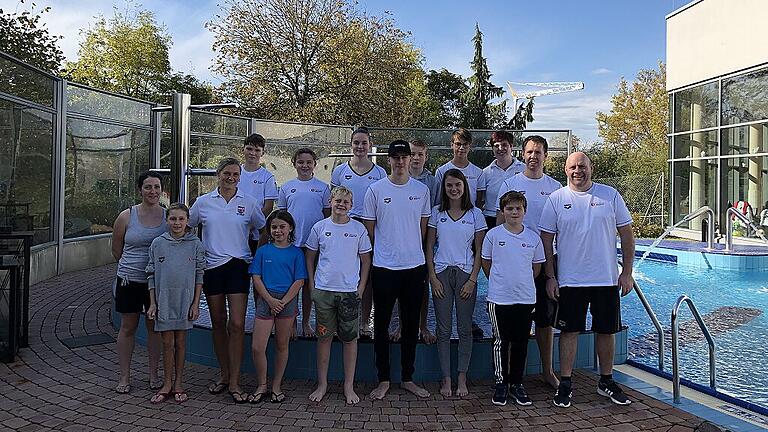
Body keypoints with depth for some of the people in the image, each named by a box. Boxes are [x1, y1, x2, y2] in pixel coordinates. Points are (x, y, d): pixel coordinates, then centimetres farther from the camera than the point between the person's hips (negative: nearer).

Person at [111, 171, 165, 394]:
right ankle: (124, 377, 19)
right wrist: (132, 266, 12)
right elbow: (116, 250, 7)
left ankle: (153, 374, 23)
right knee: (128, 327, 8)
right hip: (130, 280, -1)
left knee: (155, 326, 10)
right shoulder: (126, 216, -3)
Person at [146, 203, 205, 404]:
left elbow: (199, 276, 1)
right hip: (164, 302, 1)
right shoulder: (158, 244, 1)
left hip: (185, 301, -1)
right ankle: (167, 384, 19)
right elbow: (151, 275, 5)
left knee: (180, 342, 9)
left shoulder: (195, 244, -2)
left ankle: (178, 383, 20)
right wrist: (152, 303, 1)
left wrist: (196, 303, -3)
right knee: (167, 343, 7)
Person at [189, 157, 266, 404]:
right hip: (212, 267, 2)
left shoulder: (249, 203, 3)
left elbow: (262, 231, 12)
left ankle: (234, 382, 0)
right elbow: (187, 229, 16)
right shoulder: (203, 202, 5)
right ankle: (224, 376, 23)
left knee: (237, 325, -8)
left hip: (238, 266, -2)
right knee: (218, 324, 10)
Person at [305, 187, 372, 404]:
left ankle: (349, 386, 18)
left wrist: (361, 287, 0)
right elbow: (310, 256, 10)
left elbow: (366, 259, 6)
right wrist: (312, 285, 5)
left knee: (350, 339, 5)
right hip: (323, 290, 1)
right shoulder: (320, 227, 2)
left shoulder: (358, 229, 0)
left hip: (350, 292, 0)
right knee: (324, 337, 8)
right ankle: (322, 384, 21)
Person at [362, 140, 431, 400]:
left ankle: (407, 378, 24)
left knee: (411, 325, 11)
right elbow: (369, 229, 3)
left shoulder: (422, 190, 5)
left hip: (415, 266, 2)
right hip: (384, 267, -2)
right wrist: (384, 251, 6)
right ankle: (383, 380, 17)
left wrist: (410, 249, 8)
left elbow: (423, 227, 11)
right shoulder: (376, 190, -2)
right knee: (381, 324, 5)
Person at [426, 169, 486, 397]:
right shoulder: (436, 213, 5)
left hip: (466, 274, 0)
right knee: (443, 330, 3)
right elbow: (429, 246, 5)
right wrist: (433, 277, -3)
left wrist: (472, 279, -5)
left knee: (465, 328, 3)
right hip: (442, 273, 1)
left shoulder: (475, 214, 3)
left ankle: (462, 379, 13)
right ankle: (446, 379, 12)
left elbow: (479, 250, 3)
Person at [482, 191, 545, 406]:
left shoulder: (533, 237, 2)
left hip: (525, 298, 2)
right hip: (499, 298, -2)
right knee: (501, 342, 4)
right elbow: (486, 263, 7)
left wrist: (522, 283, 13)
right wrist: (500, 282, 8)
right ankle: (501, 383, 17)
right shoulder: (493, 235, -3)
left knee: (521, 342, 9)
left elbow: (537, 266, 14)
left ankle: (516, 384, 22)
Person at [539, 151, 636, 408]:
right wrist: (550, 276, -3)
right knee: (569, 330, 3)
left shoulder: (610, 195, 2)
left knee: (606, 330, 11)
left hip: (607, 279, 2)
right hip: (570, 279, -1)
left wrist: (627, 273, 0)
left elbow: (627, 235, 4)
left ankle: (606, 382, 28)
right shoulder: (556, 199, -1)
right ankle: (565, 384, 14)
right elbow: (546, 240, 1)